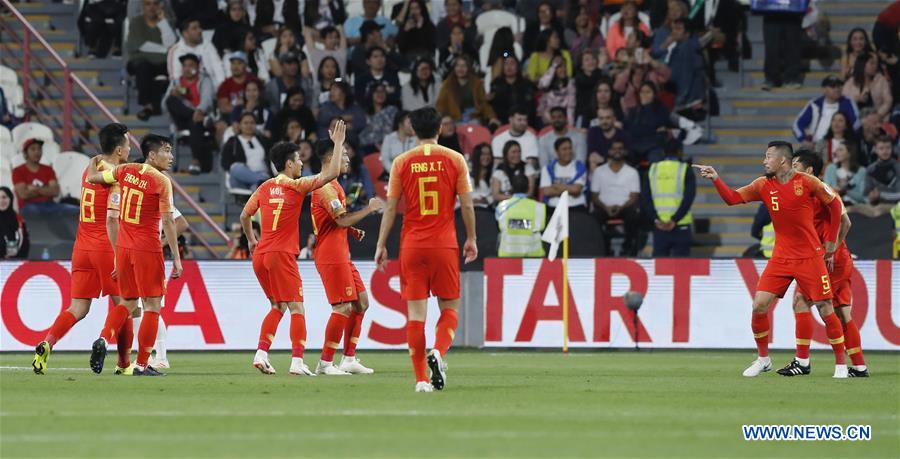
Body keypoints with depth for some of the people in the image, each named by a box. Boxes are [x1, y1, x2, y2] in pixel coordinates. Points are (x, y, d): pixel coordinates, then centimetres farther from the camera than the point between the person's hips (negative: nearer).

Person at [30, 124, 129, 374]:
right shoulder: (116, 177, -12)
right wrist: (118, 256, -21)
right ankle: (124, 363, 13)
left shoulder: (89, 170, 12)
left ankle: (46, 344, -19)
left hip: (81, 248, 6)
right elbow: (111, 220, -20)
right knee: (122, 305, 9)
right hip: (105, 248, -6)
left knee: (78, 309, 3)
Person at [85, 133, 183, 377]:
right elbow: (168, 222, -13)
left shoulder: (125, 171, 4)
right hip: (147, 250, -6)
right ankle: (142, 364, 0)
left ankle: (103, 339, -7)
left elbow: (92, 178, 14)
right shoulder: (162, 182, -11)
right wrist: (176, 258, -10)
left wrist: (94, 162, 36)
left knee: (128, 302, 18)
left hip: (123, 247, 6)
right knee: (152, 305, 3)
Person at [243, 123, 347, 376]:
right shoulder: (296, 186, -7)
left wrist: (252, 240, 32)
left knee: (277, 306, 16)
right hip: (282, 254, -7)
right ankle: (297, 362, -12)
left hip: (260, 255, 7)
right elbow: (331, 174, -11)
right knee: (296, 308, -4)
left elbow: (244, 216, 17)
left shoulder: (265, 188, 10)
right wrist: (338, 144, -2)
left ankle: (261, 354, 4)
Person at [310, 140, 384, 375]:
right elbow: (342, 219, -22)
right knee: (343, 307, -11)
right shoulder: (326, 187, -14)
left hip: (341, 255, 11)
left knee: (361, 302, 11)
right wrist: (369, 208, -13)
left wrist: (353, 231, 13)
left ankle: (349, 359, 14)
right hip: (332, 256, -11)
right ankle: (325, 363, -7)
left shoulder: (333, 186, 19)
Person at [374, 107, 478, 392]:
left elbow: (390, 207, 2)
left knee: (415, 312, 2)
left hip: (411, 245, 1)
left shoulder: (402, 162, 1)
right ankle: (438, 352, -17)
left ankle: (421, 379, -2)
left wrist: (381, 245, 8)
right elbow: (466, 204, 2)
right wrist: (471, 239, 14)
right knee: (449, 307, 11)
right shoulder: (455, 160, 0)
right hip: (444, 245, -1)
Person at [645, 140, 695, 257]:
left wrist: (656, 219, -7)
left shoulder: (653, 169, 6)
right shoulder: (685, 169, -3)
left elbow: (646, 198, 0)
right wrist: (674, 220, -14)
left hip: (659, 225, 3)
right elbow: (689, 197, -13)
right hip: (681, 225, -3)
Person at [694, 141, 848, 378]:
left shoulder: (807, 182, -9)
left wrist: (830, 244, 3)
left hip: (810, 257, -4)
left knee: (825, 309, -5)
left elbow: (835, 205, 0)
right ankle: (763, 359, 11)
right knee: (759, 305, -6)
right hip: (781, 258, 4)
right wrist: (715, 179, -12)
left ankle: (841, 363, 8)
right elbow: (732, 198, 4)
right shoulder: (764, 185, 2)